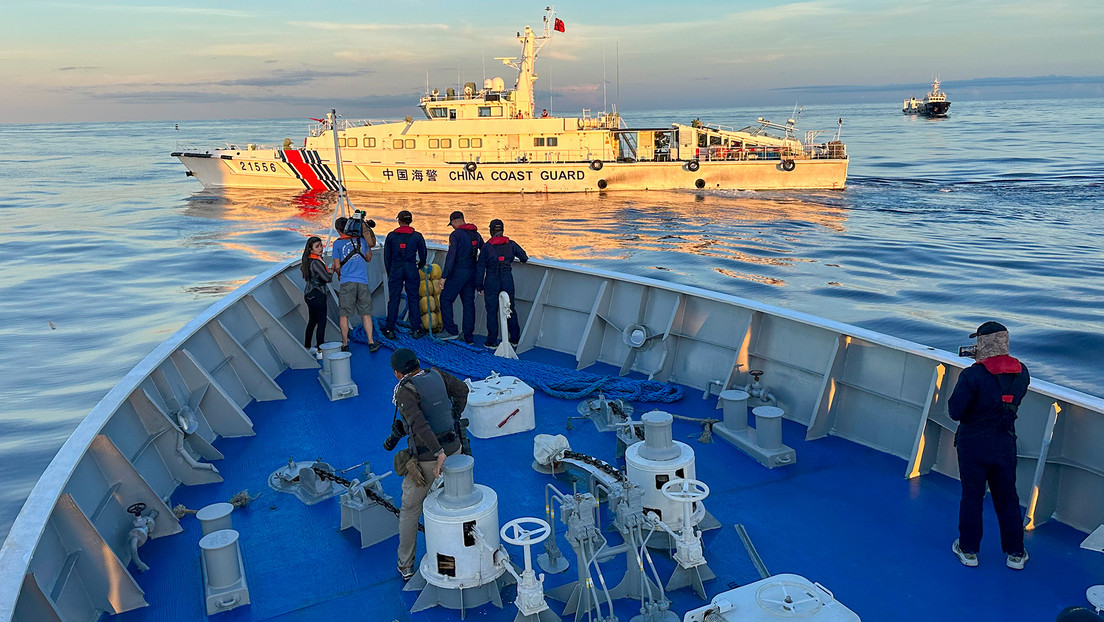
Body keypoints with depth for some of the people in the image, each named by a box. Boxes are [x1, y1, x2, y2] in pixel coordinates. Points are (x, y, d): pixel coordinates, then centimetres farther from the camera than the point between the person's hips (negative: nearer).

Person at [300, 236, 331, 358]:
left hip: (309, 295, 9)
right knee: (321, 322, -3)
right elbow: (327, 278, -25)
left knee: (312, 321, 18)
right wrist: (331, 273, -2)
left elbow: (301, 268, 29)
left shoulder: (308, 260, 6)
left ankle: (307, 347, 27)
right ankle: (320, 351, -2)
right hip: (317, 295, -9)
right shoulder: (316, 262, -22)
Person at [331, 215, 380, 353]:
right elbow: (368, 258, 20)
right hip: (362, 282, 2)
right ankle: (371, 342, 4)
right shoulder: (361, 239, 7)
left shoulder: (337, 243, 0)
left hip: (346, 282, -2)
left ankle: (345, 345, 6)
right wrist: (369, 245, 31)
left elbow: (337, 266, 1)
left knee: (343, 315, 6)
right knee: (366, 313, 8)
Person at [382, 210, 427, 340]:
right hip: (412, 269, 0)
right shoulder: (417, 236, 1)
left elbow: (387, 256, 6)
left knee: (393, 299, 5)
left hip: (395, 270, 0)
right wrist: (420, 266, 29)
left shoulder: (391, 236, 2)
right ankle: (416, 329, 7)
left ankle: (389, 330, 7)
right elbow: (423, 254, 10)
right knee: (413, 299, 6)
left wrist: (389, 273, 16)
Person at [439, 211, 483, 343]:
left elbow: (451, 256, -18)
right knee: (469, 302, 9)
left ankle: (452, 331, -1)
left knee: (445, 299, 5)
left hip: (458, 273, -7)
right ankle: (468, 337, 11)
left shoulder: (455, 235, -11)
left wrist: (444, 276, -18)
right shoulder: (476, 234, 10)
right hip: (472, 273, 7)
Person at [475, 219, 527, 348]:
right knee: (510, 309, 14)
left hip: (491, 282, -2)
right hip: (507, 281, 2)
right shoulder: (511, 244, 0)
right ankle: (514, 339, 21)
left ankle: (492, 341, 10)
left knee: (492, 311, 7)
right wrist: (522, 259, 38)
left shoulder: (486, 247, -5)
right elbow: (524, 257, 13)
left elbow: (480, 268, -3)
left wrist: (479, 286, 5)